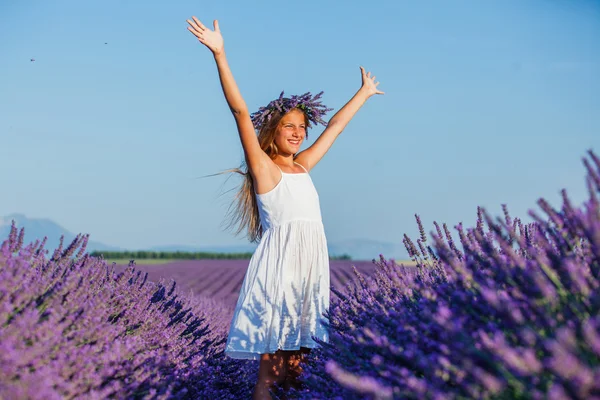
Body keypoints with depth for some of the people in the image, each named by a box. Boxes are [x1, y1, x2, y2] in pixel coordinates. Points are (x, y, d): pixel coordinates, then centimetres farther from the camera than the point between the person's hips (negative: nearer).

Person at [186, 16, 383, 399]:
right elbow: (241, 112, -8)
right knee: (272, 360, -6)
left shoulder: (303, 166, 18)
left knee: (297, 349, 6)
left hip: (311, 264, 7)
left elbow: (335, 126, 28)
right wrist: (220, 54, -15)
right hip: (279, 263, -7)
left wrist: (365, 92, 41)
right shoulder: (263, 167, 1)